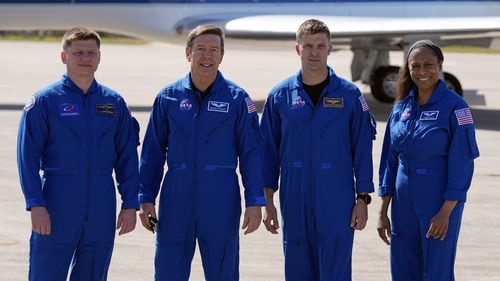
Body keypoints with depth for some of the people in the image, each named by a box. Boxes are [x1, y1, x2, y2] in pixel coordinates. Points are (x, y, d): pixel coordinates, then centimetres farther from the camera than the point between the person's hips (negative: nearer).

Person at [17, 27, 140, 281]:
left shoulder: (114, 103, 9)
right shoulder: (44, 101, -2)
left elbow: (127, 158, 11)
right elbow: (27, 157, -5)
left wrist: (130, 204, 4)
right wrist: (36, 204, -13)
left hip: (101, 211, 4)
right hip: (57, 208, -4)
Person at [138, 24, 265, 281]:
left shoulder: (237, 98, 0)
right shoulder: (168, 97, 5)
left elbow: (251, 152, 1)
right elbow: (153, 151, 8)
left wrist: (254, 202, -4)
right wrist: (146, 198, 5)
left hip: (221, 200, -1)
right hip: (176, 199, 2)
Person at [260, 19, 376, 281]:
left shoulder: (349, 95, 1)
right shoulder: (280, 95, 5)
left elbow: (362, 150, 2)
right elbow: (269, 151, 8)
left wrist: (363, 199, -3)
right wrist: (268, 201, 3)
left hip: (337, 201, -2)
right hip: (294, 203, 2)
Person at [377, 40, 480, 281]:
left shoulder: (454, 107, -10)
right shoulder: (401, 107, 7)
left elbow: (462, 163, -12)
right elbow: (390, 160, 11)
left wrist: (446, 212, -16)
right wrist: (383, 211, 7)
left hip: (440, 205, -5)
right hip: (404, 204, 6)